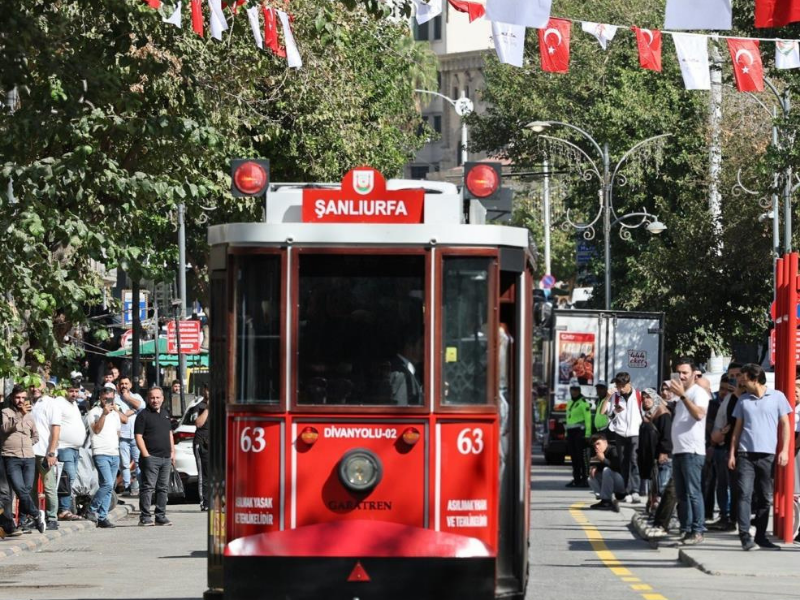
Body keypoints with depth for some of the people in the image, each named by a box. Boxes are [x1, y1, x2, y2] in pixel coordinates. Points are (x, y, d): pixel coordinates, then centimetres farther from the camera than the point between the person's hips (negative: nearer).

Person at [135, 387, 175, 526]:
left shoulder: (165, 414, 17)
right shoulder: (143, 415, -5)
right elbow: (138, 436, -10)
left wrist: (172, 452, 17)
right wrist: (145, 454, -17)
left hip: (166, 457, 7)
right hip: (151, 457, -7)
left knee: (163, 488, 9)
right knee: (148, 487, -8)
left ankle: (161, 516, 14)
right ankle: (145, 516, -8)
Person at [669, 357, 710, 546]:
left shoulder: (698, 392, -7)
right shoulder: (679, 394, 20)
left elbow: (699, 414, -26)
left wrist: (682, 395, -28)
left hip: (692, 451, -9)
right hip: (678, 450, 9)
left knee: (693, 492, -11)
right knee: (681, 494, 9)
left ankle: (697, 531, -11)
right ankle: (685, 529, 12)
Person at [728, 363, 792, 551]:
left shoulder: (777, 397, 3)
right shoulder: (743, 400, 11)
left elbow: (785, 424, 5)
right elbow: (738, 428, 14)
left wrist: (784, 450, -4)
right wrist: (732, 453, 7)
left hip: (768, 455, -1)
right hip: (746, 454, 1)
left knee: (765, 498, 5)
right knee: (745, 495, -11)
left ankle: (761, 537, 13)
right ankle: (745, 536, -14)